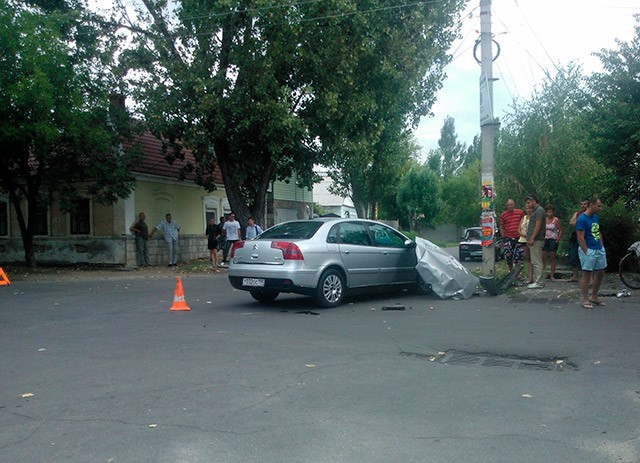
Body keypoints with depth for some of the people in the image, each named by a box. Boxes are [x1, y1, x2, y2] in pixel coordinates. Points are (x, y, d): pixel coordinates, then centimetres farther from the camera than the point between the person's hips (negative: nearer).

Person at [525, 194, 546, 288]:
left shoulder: (539, 210, -11)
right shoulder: (534, 211, 20)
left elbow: (538, 225, -19)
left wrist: (532, 239, -22)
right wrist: (529, 239, 18)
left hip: (536, 241, -11)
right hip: (533, 241, 11)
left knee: (537, 262, -9)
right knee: (534, 262, 12)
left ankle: (539, 282, -7)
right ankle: (537, 281, 17)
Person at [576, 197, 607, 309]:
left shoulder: (596, 217, 11)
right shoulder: (582, 219, -15)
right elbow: (580, 238, -17)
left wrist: (602, 247, 12)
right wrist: (586, 253, -19)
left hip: (599, 250, 9)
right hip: (588, 250, -9)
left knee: (600, 273, 13)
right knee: (587, 275, -2)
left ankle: (594, 297, 25)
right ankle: (585, 300, 6)